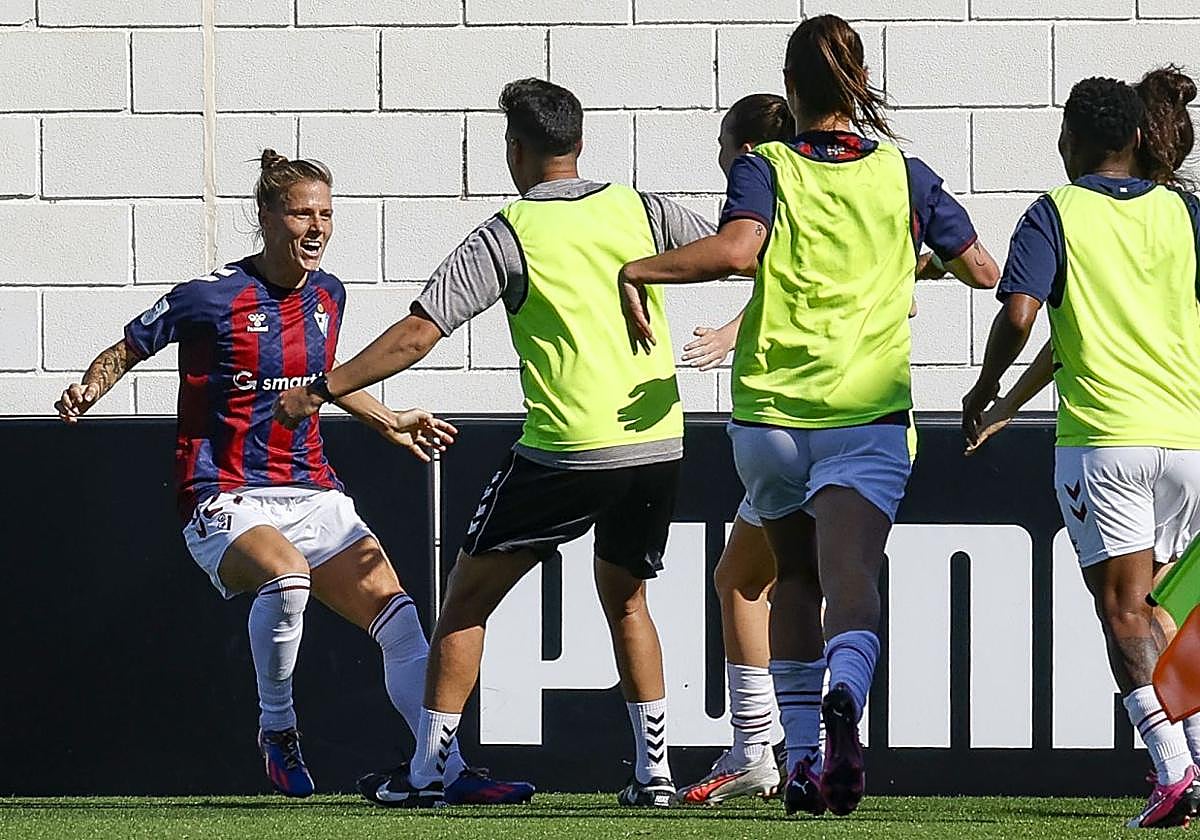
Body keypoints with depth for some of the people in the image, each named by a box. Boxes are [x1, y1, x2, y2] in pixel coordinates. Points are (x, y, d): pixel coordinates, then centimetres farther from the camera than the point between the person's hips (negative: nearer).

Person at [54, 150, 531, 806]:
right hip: (226, 500, -6)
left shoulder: (327, 296, 9)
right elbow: (125, 351, 5)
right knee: (287, 578, -36)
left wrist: (389, 423, 33)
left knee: (396, 615, -8)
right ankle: (276, 728, -12)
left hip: (312, 496, 6)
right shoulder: (207, 298, -9)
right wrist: (86, 392, -14)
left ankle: (450, 772, -5)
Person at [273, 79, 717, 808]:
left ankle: (425, 770, 6)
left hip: (567, 453, -5)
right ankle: (654, 769, 16)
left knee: (468, 599, 9)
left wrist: (322, 389, -4)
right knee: (626, 600, 24)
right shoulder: (637, 210, 6)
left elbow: (418, 334, -9)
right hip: (657, 445, 5)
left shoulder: (508, 235, -4)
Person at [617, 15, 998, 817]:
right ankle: (844, 695, -46)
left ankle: (802, 756, 18)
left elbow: (737, 248, -19)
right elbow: (983, 270, 15)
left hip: (769, 412, 1)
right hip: (867, 417, -1)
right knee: (851, 578, -15)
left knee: (795, 577, 19)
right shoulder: (904, 176, 8)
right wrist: (927, 261, 37)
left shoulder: (765, 170, 1)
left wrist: (637, 271, -8)